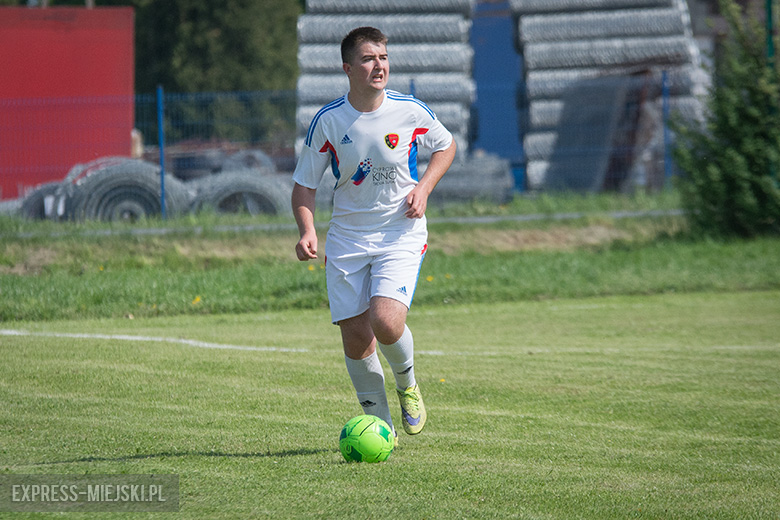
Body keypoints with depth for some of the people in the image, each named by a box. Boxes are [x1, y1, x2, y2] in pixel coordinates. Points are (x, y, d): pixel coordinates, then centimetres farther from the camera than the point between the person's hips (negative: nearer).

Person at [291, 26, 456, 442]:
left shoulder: (411, 111, -7)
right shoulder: (328, 121, -7)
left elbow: (445, 146, 13)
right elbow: (304, 185, 1)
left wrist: (424, 188, -3)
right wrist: (307, 231, -16)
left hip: (401, 234, -1)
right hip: (347, 238, 2)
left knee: (386, 323, -22)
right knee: (355, 337, -2)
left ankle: (407, 384, 11)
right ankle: (380, 423, 18)